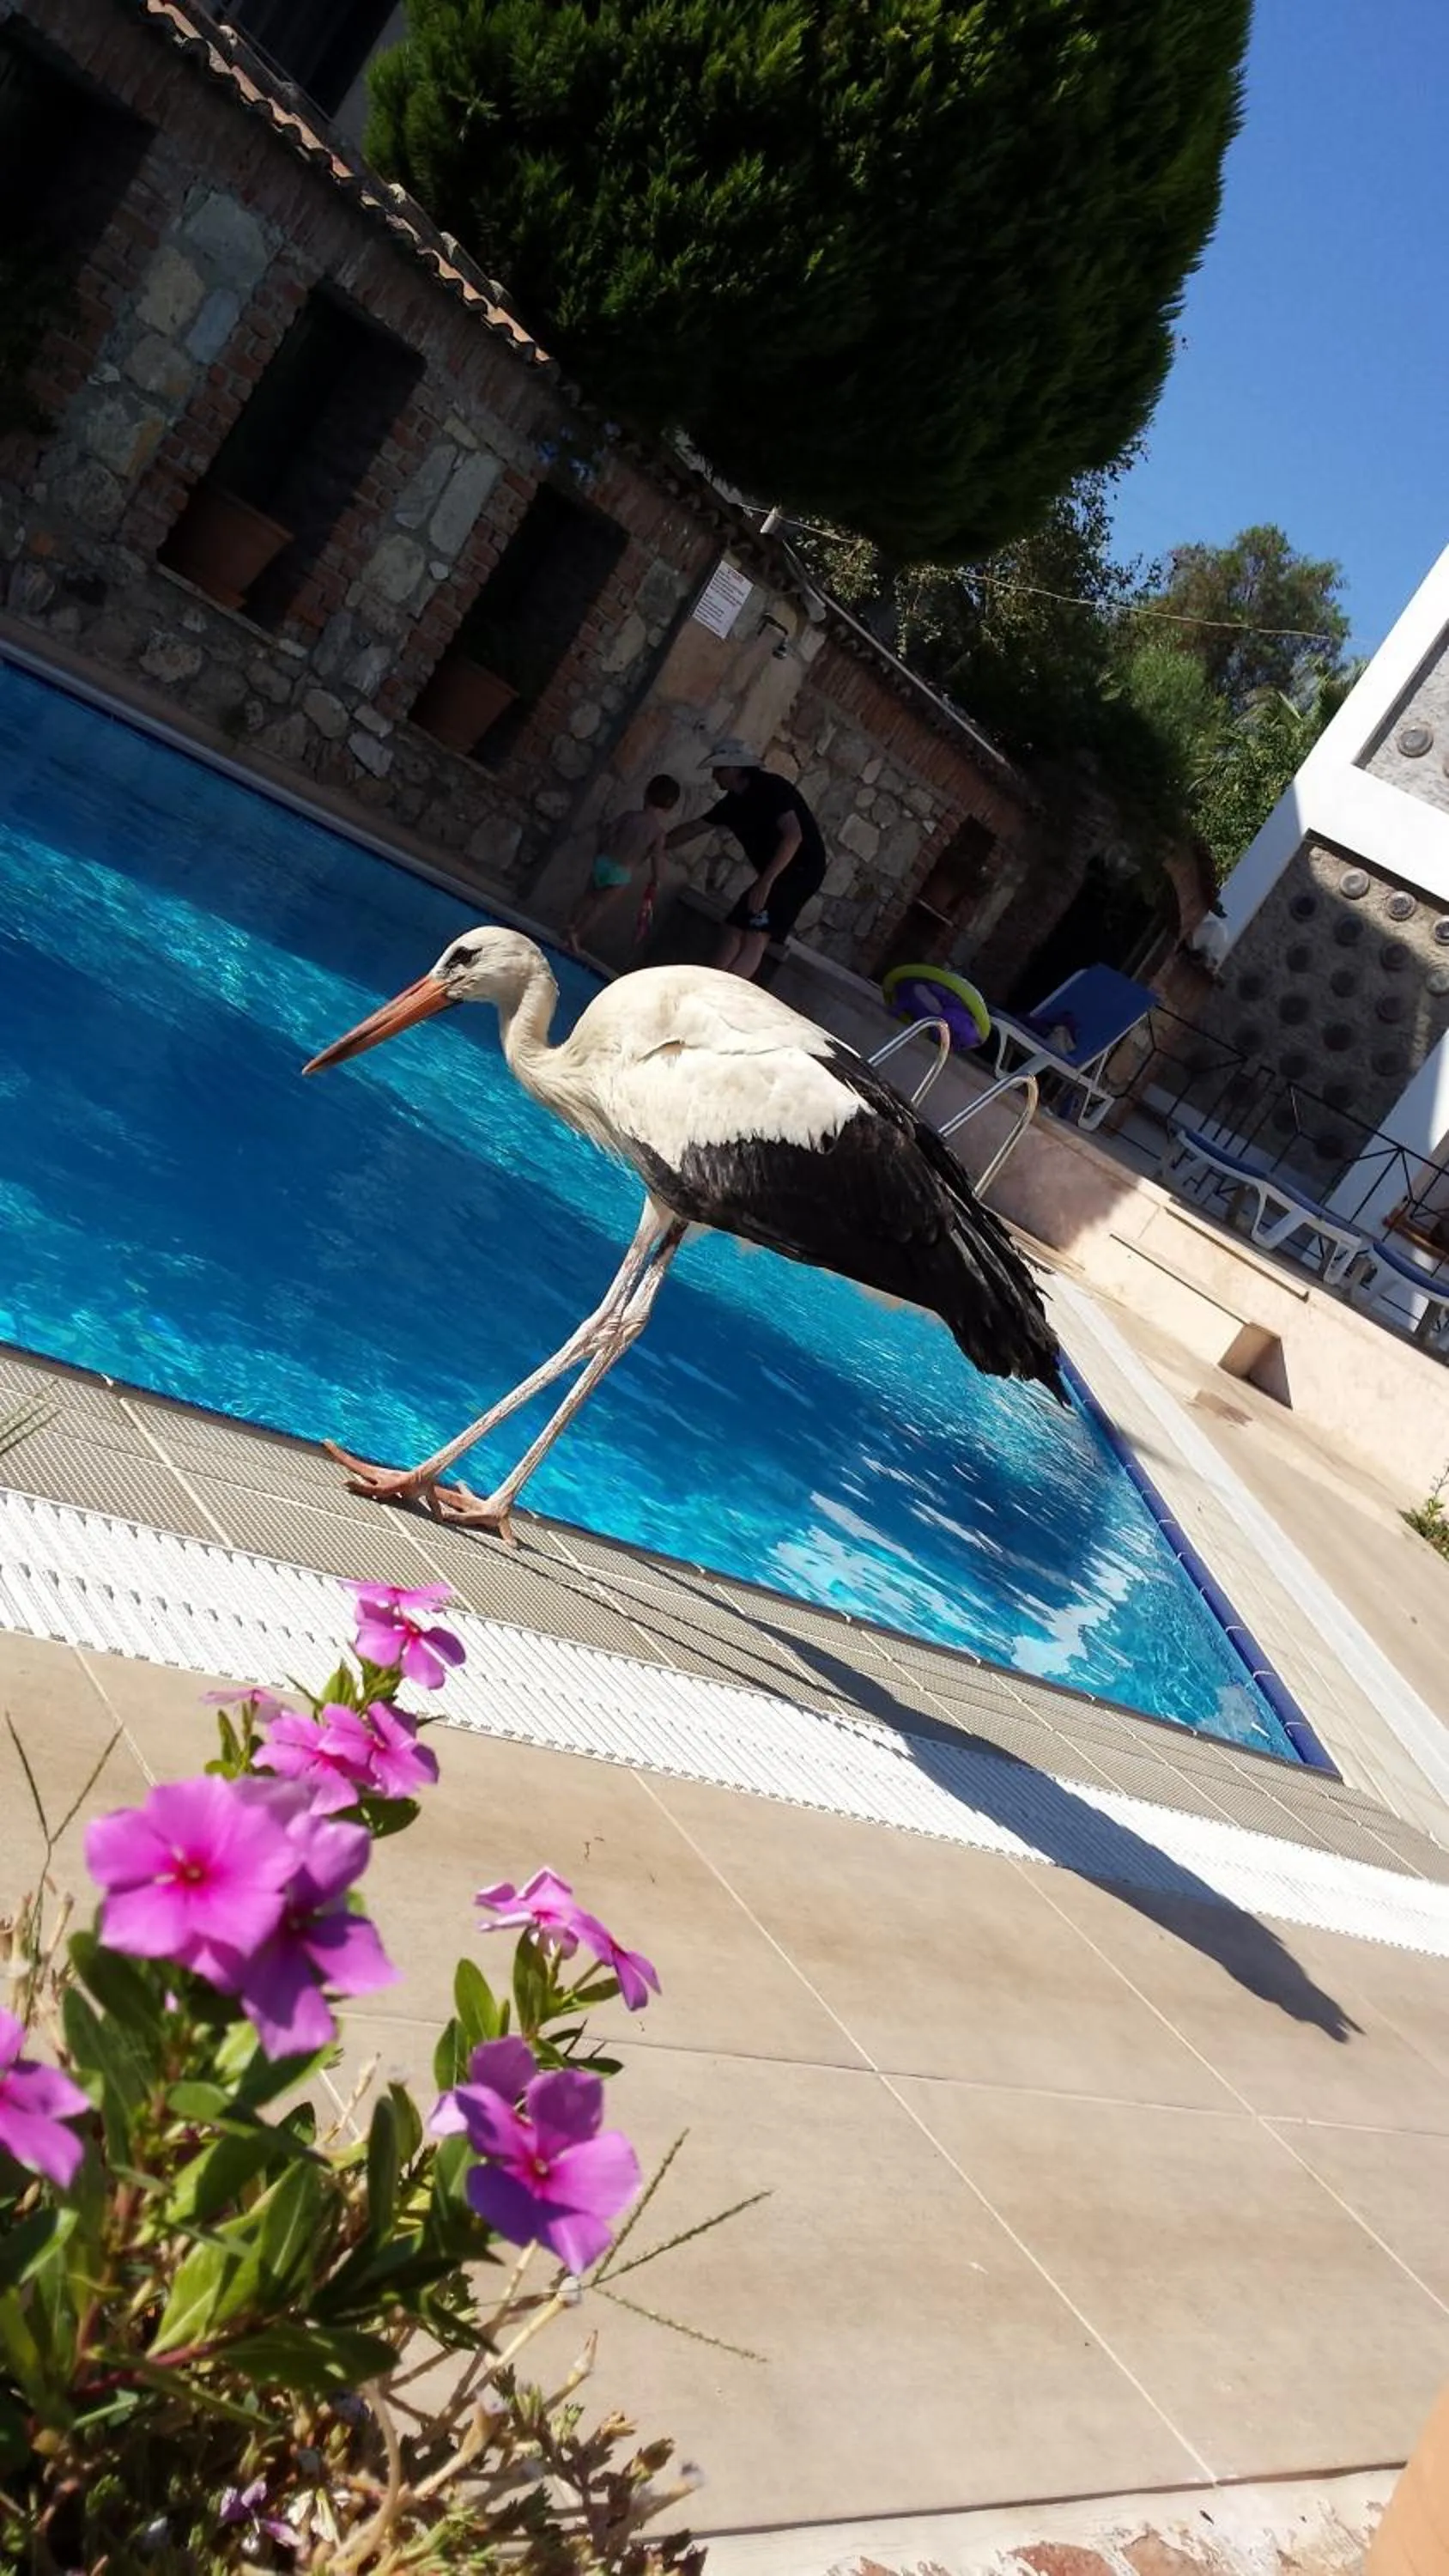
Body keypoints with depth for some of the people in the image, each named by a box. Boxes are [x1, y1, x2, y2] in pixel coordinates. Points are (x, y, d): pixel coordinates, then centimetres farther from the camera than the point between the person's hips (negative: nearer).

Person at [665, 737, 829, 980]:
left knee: (756, 935, -18)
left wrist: (765, 882, -32)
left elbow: (793, 836, -27)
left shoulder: (770, 789, -17)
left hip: (801, 869, -9)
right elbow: (693, 829, 20)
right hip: (775, 874, 9)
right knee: (735, 930, 3)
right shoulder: (734, 802, 9)